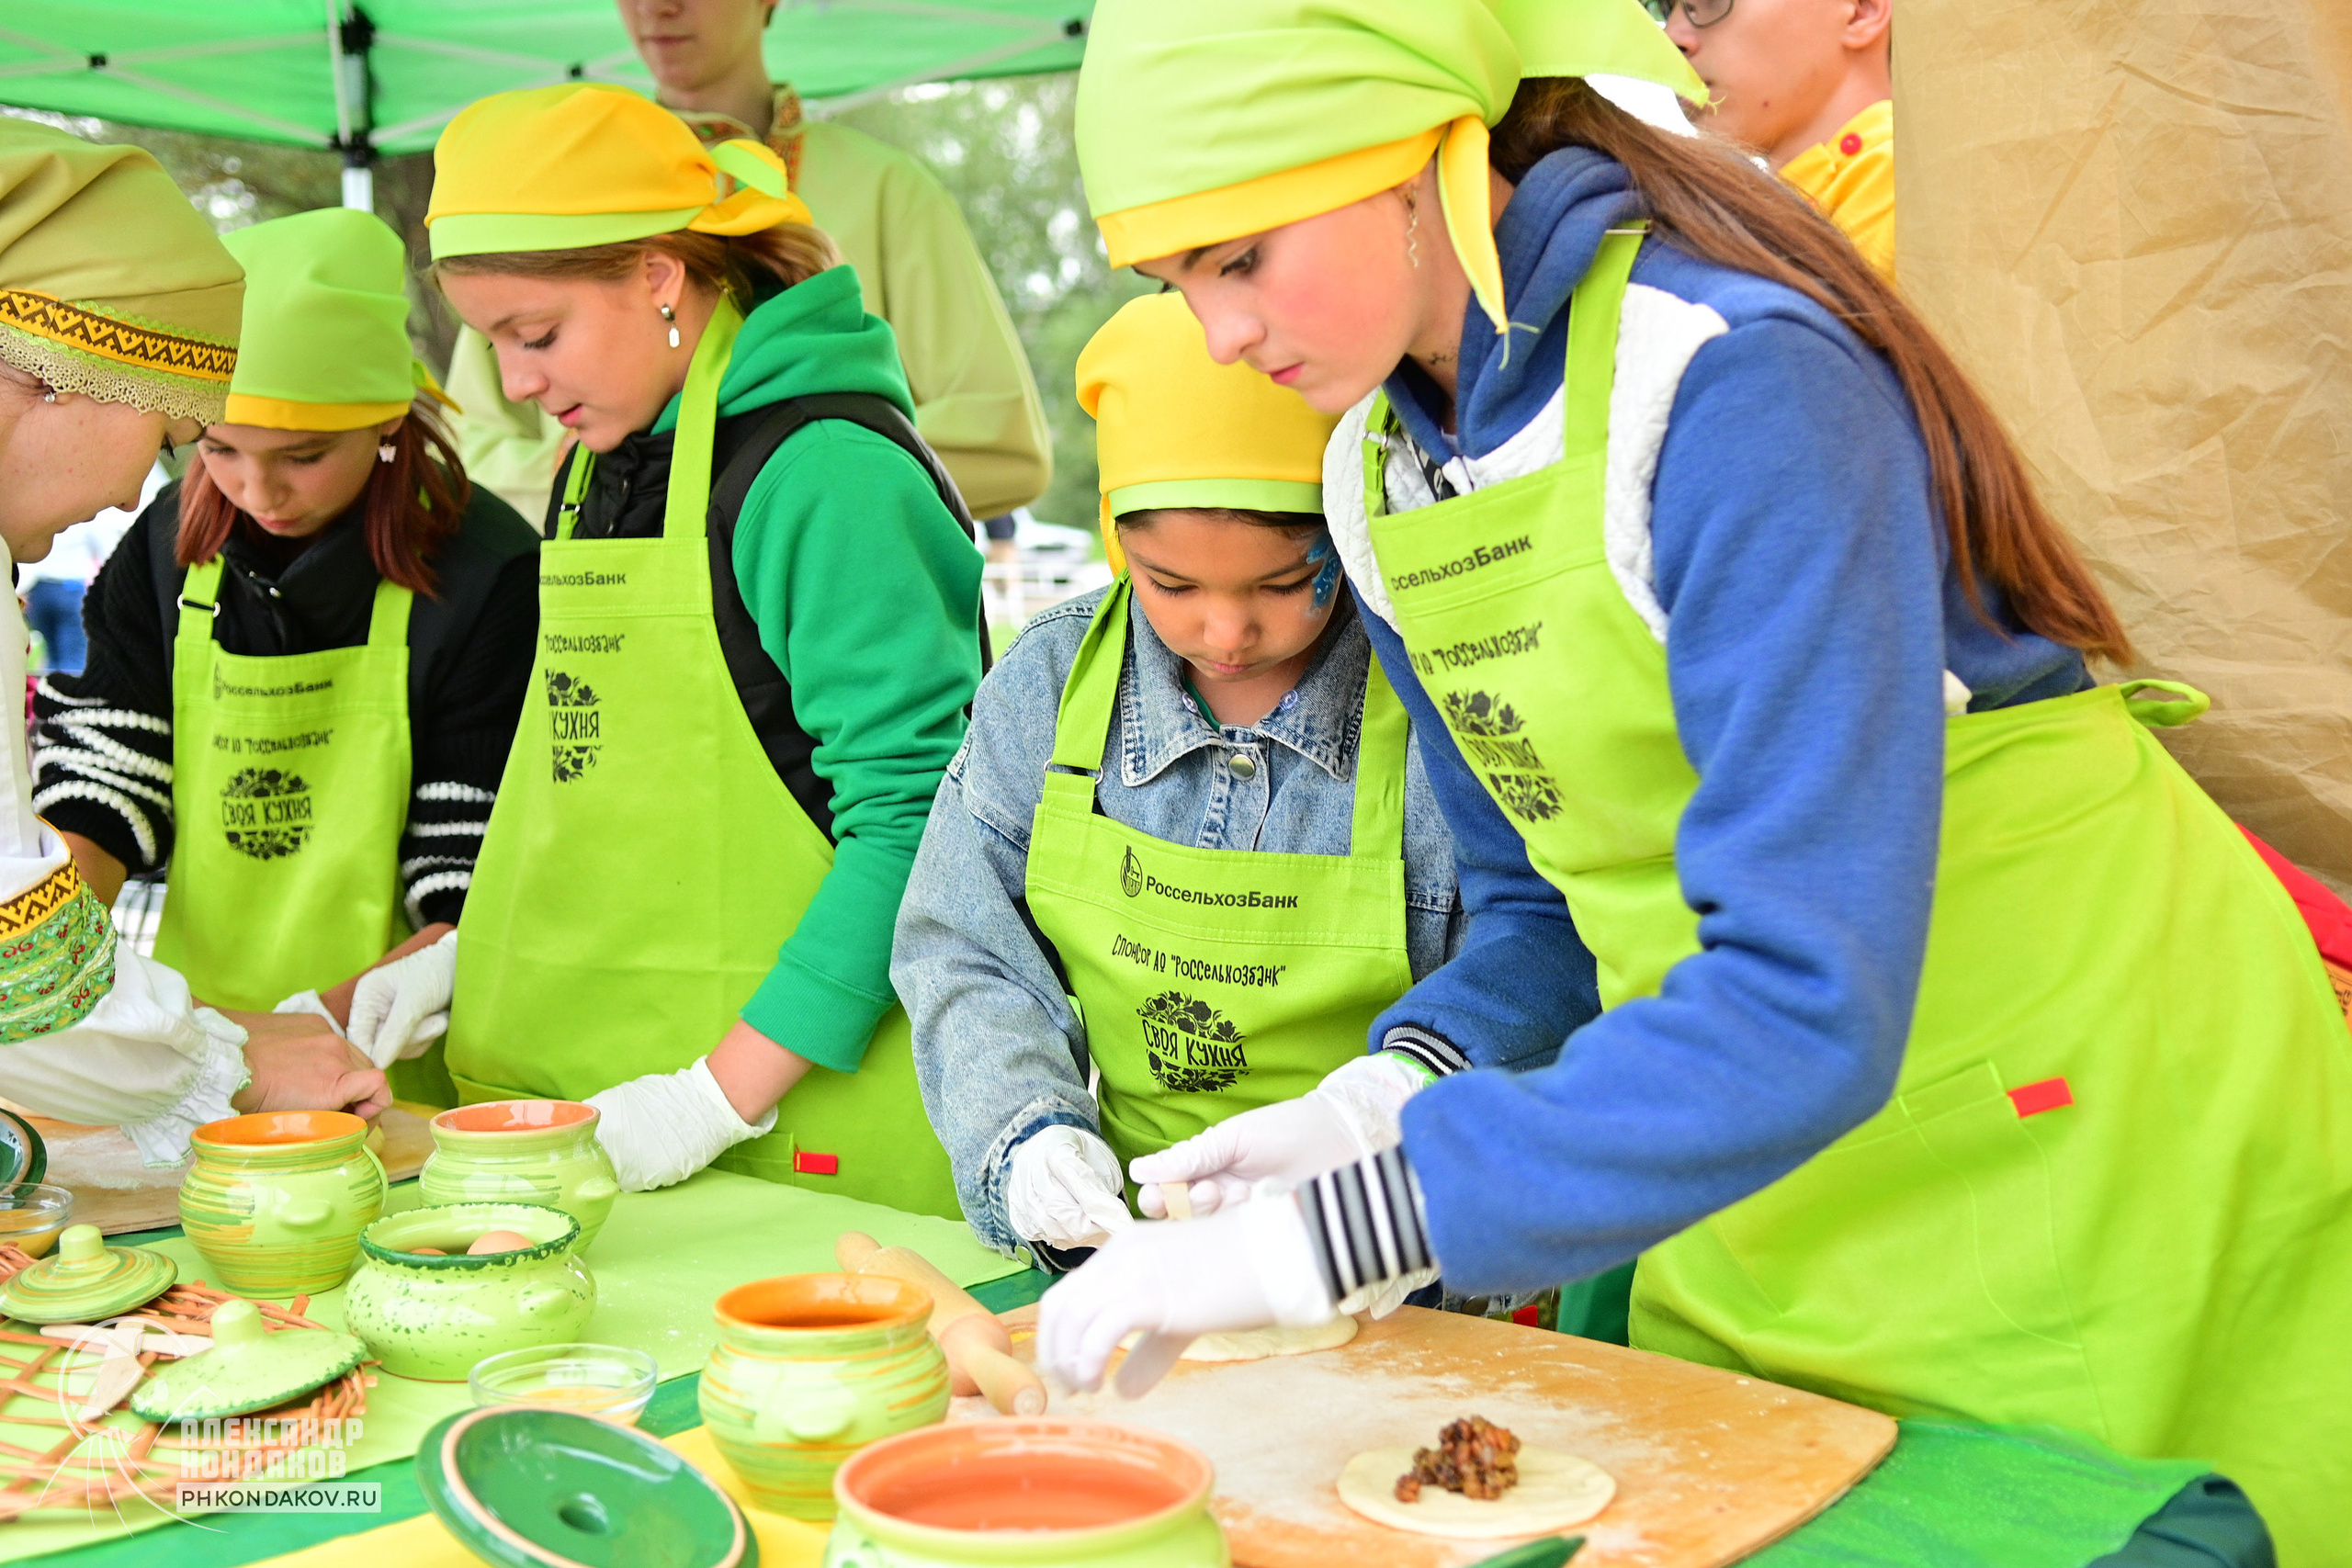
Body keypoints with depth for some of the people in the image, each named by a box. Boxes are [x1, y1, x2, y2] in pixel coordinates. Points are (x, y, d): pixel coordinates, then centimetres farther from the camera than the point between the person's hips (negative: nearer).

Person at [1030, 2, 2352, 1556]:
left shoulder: (1737, 378, -25)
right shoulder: (1378, 468, 0)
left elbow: (1810, 1003, -33)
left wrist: (1327, 1235, -35)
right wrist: (1384, 1108, -11)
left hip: (2097, 1152, -6)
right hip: (1751, 1195, 7)